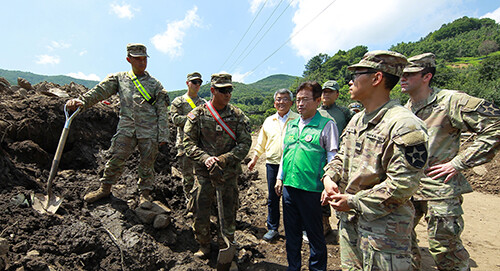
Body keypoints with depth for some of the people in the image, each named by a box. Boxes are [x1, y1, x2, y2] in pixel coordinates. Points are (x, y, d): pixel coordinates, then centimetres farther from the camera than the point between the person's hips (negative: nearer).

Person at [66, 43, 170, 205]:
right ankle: (105, 188, 22)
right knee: (116, 159, -1)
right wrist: (82, 101, -19)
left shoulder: (155, 84, 8)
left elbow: (162, 112, 4)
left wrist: (163, 136, -2)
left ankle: (145, 193, 22)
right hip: (126, 128, 1)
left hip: (149, 131, -1)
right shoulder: (119, 78, 13)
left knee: (147, 163, 4)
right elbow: (100, 91, 1)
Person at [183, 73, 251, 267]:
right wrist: (206, 158, -18)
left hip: (229, 173, 1)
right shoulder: (198, 114, -2)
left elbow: (245, 144, -4)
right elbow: (189, 143, -1)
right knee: (201, 214, 8)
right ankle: (204, 246, 35)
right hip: (204, 172, 0)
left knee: (229, 215, 10)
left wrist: (222, 160, -16)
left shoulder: (238, 116, 0)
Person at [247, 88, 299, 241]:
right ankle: (272, 228, 27)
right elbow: (261, 143, 18)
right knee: (272, 198, 11)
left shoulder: (298, 120, 0)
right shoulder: (269, 121, 11)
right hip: (272, 164, 4)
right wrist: (255, 159, 17)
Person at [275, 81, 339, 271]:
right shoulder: (291, 125, 12)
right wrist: (280, 178, 15)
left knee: (314, 233, 10)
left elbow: (332, 158, -7)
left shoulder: (327, 125, -6)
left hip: (311, 188, -6)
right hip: (288, 186, 6)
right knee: (291, 230, 18)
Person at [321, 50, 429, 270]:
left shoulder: (404, 125, -20)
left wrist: (353, 201, -18)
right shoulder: (356, 120, 7)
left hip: (383, 227, -8)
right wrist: (329, 178, -3)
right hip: (348, 220, 8)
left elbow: (401, 185, -23)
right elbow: (342, 156, 16)